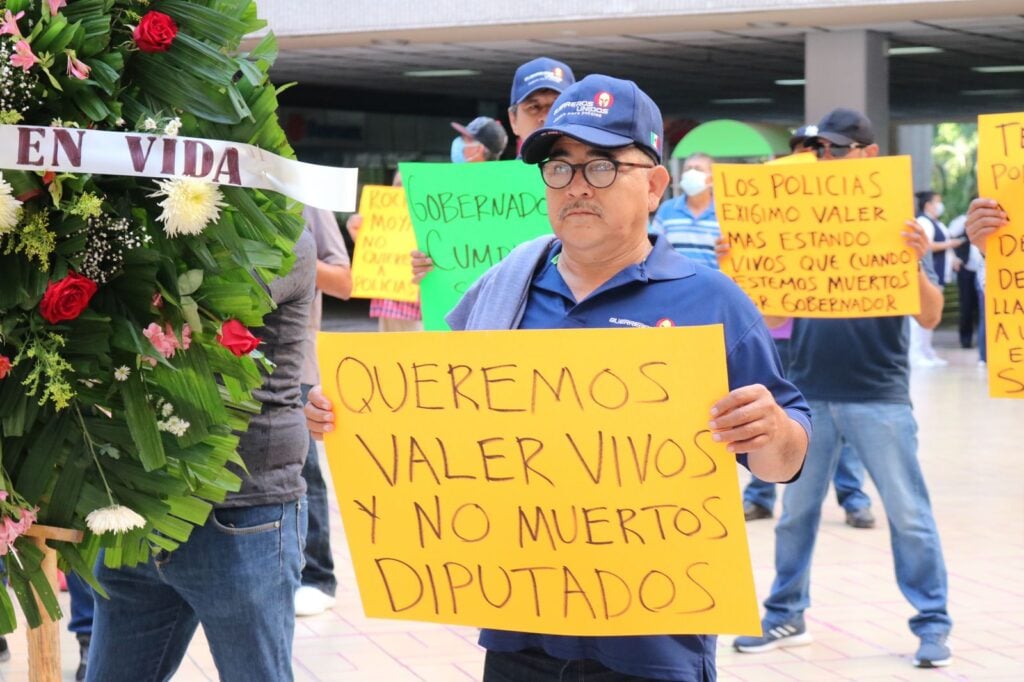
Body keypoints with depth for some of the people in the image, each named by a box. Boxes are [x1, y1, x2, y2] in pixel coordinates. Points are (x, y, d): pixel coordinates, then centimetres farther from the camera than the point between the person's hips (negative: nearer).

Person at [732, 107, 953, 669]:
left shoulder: (896, 224, -3)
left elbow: (931, 317, -9)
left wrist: (916, 262, -26)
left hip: (878, 396, -3)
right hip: (809, 392, 3)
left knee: (908, 514, 1)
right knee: (796, 510, 11)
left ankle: (932, 624, 11)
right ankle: (786, 615, 24)